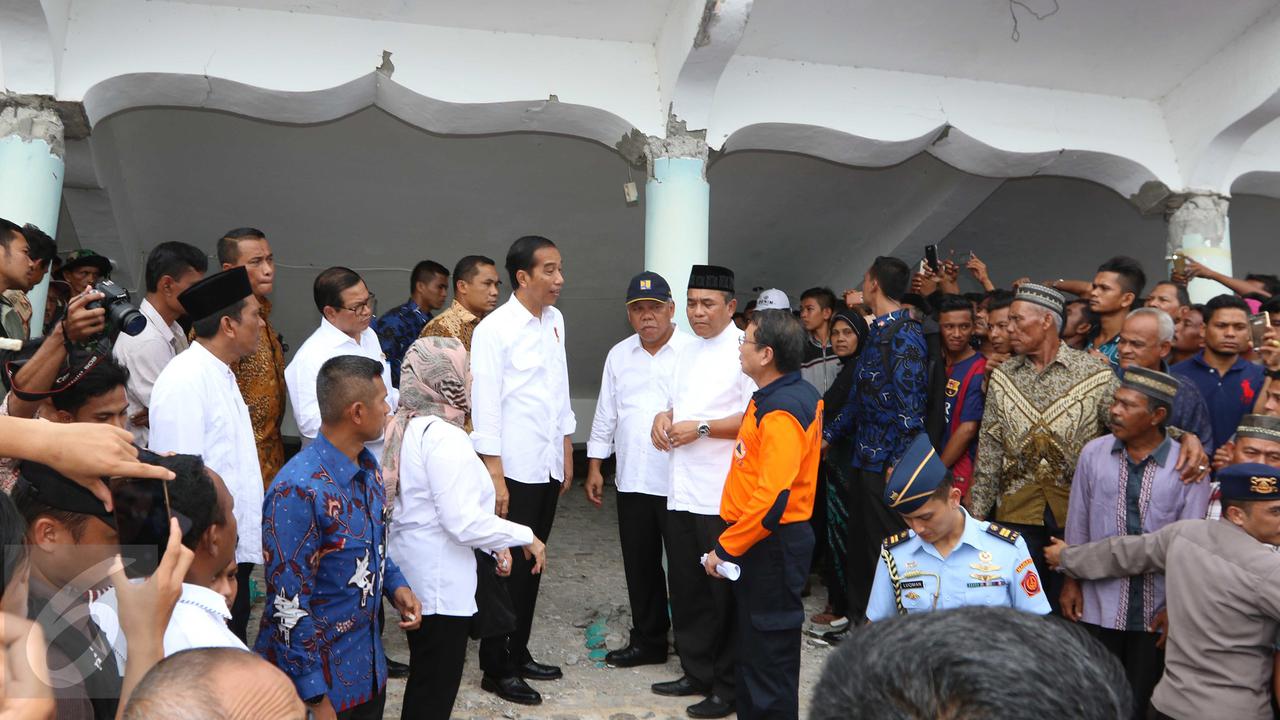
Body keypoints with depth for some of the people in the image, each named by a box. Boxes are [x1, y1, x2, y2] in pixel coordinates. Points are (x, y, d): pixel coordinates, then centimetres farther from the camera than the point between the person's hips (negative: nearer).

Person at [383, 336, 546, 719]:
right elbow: (464, 522, -28)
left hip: (414, 577, 9)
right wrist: (524, 536, -15)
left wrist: (494, 544, 9)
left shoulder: (408, 427, 6)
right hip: (440, 585, -9)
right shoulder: (444, 438, -24)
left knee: (423, 680, 24)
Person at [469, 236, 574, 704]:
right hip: (513, 468, -6)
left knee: (532, 563, 15)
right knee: (508, 567, 4)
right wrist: (494, 476, -16)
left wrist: (567, 452, 15)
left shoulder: (555, 320, 7)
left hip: (549, 466, 7)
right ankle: (497, 669, 18)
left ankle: (519, 654, 30)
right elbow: (484, 406, -14)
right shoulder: (494, 329, -14)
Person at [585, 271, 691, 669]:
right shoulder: (619, 355, 10)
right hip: (632, 481, 5)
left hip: (680, 482, -5)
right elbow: (605, 414, 14)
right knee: (640, 566, 15)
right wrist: (594, 467, 13)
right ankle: (648, 641, 30)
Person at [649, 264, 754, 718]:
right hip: (680, 492, 8)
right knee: (686, 590, 16)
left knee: (724, 593, 2)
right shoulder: (686, 353, 17)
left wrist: (702, 428, -18)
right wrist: (664, 418, 5)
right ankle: (697, 674, 31)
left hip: (722, 497, -8)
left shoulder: (744, 349, -9)